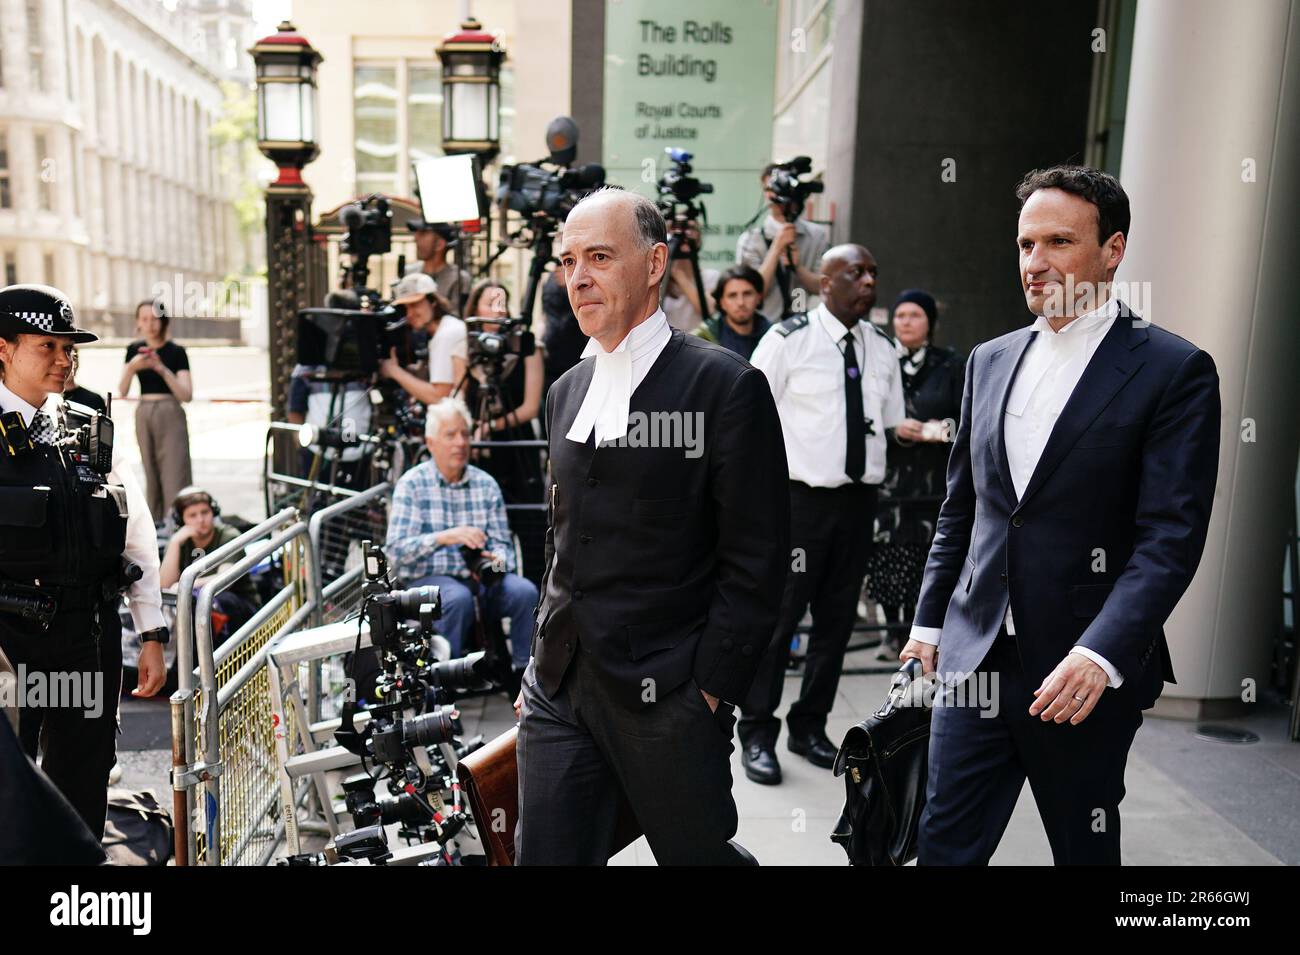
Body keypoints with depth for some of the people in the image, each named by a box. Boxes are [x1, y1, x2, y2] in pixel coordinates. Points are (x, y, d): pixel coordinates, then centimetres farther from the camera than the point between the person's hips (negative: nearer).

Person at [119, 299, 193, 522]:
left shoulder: (176, 352, -5)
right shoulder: (134, 349, 5)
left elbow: (186, 395, -14)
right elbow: (122, 391, -1)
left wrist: (162, 369, -25)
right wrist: (132, 367, -19)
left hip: (170, 414, -4)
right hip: (144, 414, 4)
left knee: (175, 478, -10)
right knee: (151, 476, 10)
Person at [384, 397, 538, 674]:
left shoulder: (486, 485, 10)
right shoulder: (411, 484, 0)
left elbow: (501, 542, 6)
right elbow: (395, 550, -10)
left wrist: (496, 561, -19)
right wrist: (444, 537, -25)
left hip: (480, 578, 3)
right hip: (429, 578, -3)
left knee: (525, 591, -24)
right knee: (459, 597, -35)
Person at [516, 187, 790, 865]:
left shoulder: (725, 386, -10)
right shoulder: (567, 391, 12)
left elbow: (755, 561, -11)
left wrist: (710, 688, -12)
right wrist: (542, 662, 14)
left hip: (668, 698, -5)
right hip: (559, 692, 6)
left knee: (698, 852, 12)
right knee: (544, 855, 8)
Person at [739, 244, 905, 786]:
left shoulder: (881, 349, 12)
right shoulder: (788, 339, -5)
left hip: (859, 498, 6)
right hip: (800, 498, -6)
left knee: (838, 617, 11)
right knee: (779, 615, -4)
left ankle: (810, 726, 26)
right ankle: (757, 734, 10)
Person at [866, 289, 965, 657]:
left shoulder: (950, 365, 7)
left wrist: (940, 429, -13)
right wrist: (894, 430, -12)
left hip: (934, 479, 0)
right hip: (888, 476, 1)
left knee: (926, 558, -5)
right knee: (888, 557, -1)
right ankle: (893, 630, 15)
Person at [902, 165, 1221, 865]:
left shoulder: (1175, 371, -7)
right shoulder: (990, 361, 9)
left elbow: (1171, 536, -14)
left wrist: (1100, 655, -24)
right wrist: (928, 620, 14)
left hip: (1087, 671, -4)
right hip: (977, 652, 4)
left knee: (1083, 846, 15)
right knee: (945, 844, 7)